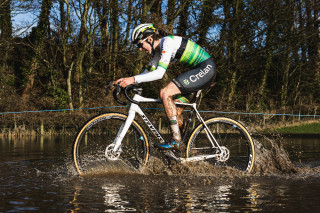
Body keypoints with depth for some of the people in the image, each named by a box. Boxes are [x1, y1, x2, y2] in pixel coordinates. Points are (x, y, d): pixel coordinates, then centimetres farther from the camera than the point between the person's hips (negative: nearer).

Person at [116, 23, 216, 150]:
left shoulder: (167, 42, -18)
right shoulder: (157, 51, 11)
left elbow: (160, 73, -27)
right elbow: (147, 73, 14)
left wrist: (133, 79, -28)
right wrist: (126, 80, 0)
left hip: (206, 68, -10)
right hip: (198, 70, 10)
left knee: (165, 93, -18)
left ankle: (177, 141, -18)